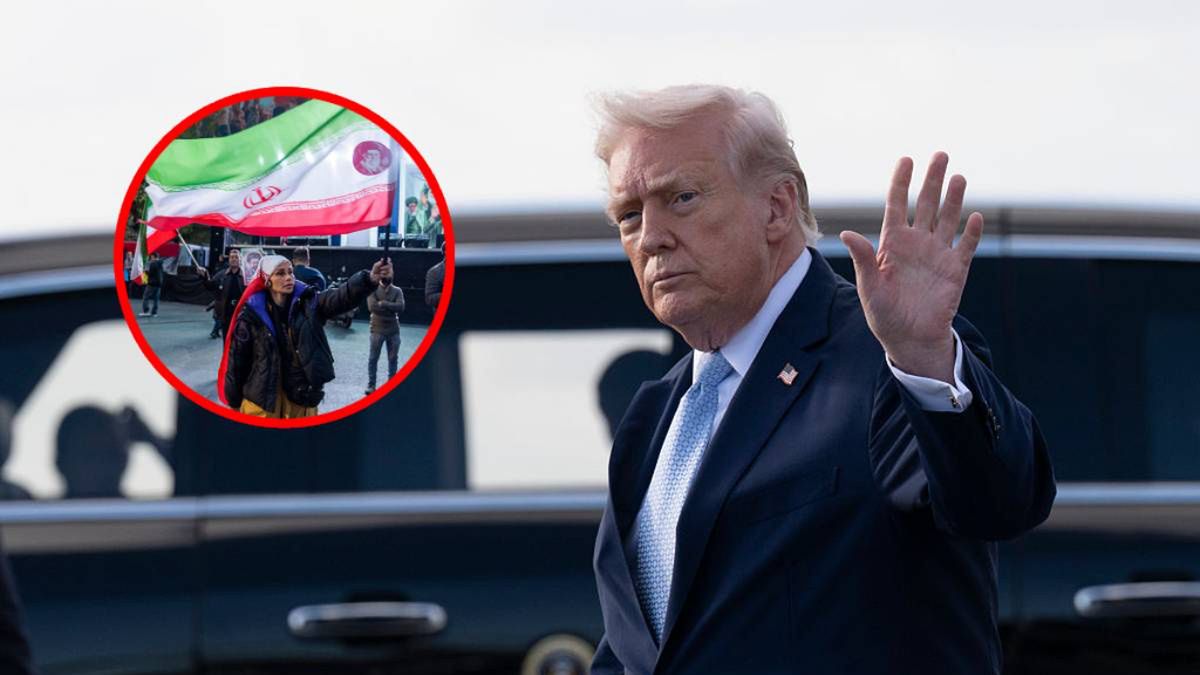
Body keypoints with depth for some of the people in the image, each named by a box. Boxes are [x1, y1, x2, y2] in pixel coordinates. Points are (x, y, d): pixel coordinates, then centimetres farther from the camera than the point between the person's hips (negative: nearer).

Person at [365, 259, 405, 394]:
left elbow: (401, 307, -9)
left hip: (394, 330, 2)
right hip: (377, 329, -2)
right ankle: (371, 384, 8)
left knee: (393, 358, 6)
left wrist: (384, 304, -16)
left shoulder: (397, 291, 6)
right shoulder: (373, 290, -1)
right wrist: (391, 308, -11)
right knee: (373, 358, 1)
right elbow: (372, 307, -15)